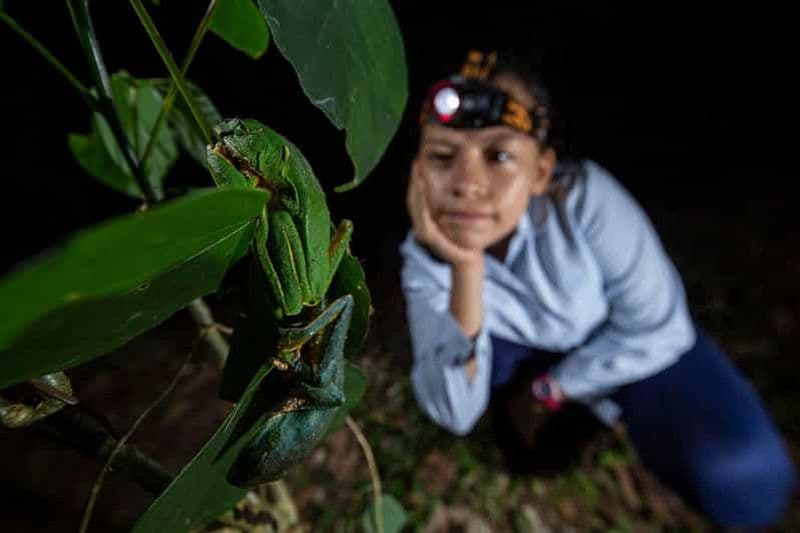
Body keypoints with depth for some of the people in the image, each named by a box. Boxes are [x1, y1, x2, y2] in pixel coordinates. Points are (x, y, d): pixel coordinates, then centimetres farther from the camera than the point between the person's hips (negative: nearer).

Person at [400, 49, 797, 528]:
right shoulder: (426, 254, -25)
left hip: (634, 339, -2)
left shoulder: (584, 196, -34)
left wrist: (550, 389, -12)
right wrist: (465, 269, -43)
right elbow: (455, 415, -31)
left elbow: (655, 330, -21)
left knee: (746, 484, -23)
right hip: (529, 339, 3)